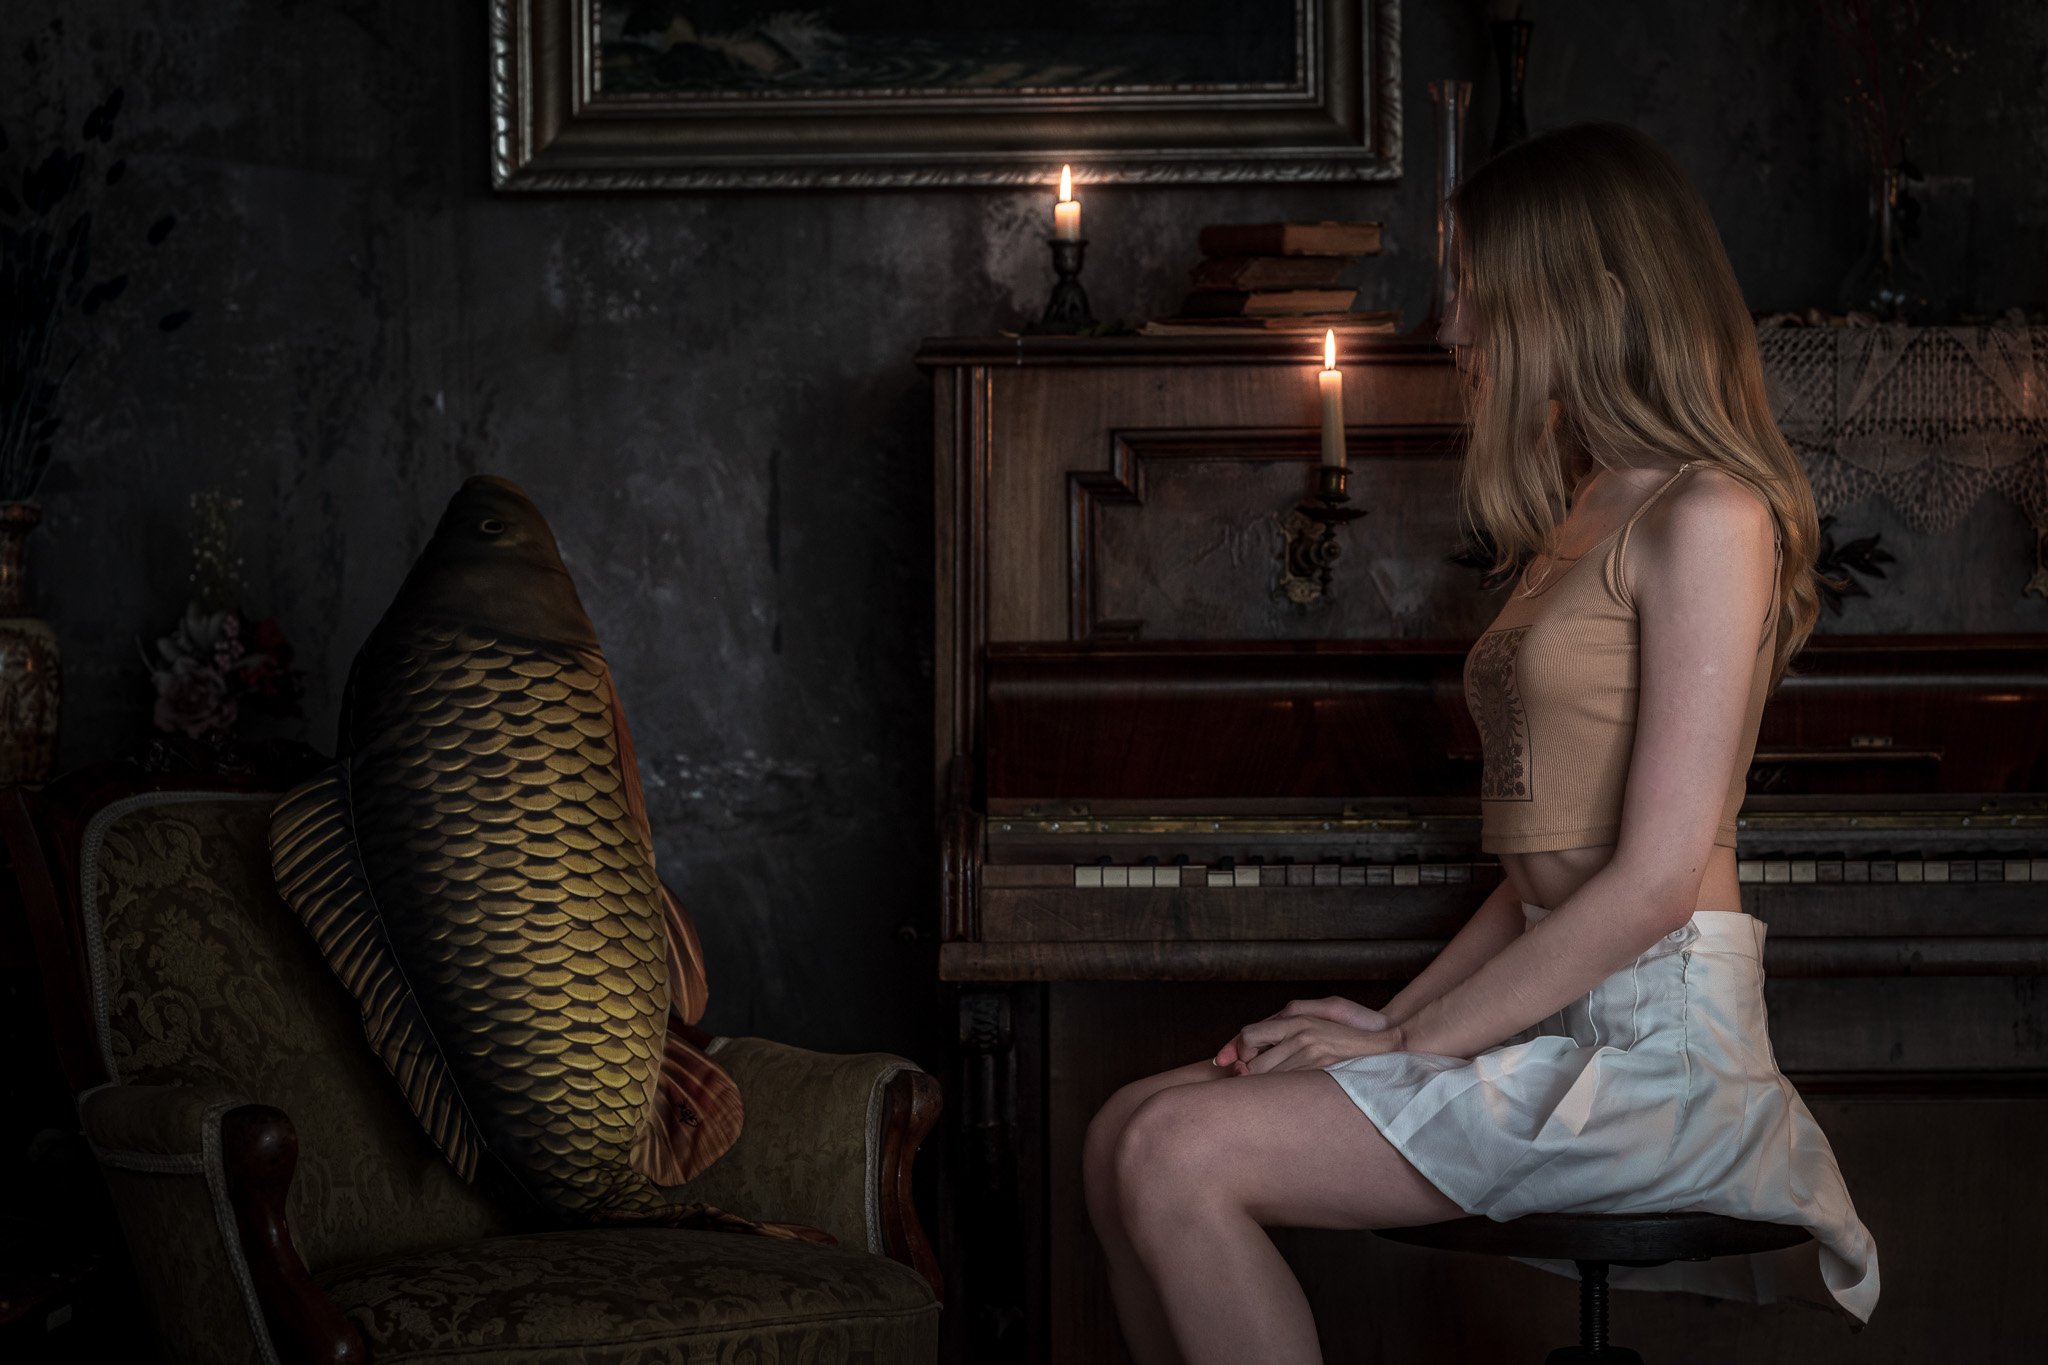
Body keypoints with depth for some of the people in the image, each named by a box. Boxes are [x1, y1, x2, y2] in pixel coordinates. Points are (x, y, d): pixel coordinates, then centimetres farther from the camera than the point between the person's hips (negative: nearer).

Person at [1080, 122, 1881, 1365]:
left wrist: (1413, 1043, -13)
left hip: (1653, 1042, -9)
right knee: (1128, 1134, -2)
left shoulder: (1707, 517, -10)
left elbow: (1657, 880, -17)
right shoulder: (1588, 517, 20)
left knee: (1180, 1158, -20)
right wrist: (1398, 1014, 7)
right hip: (1557, 1019, 9)